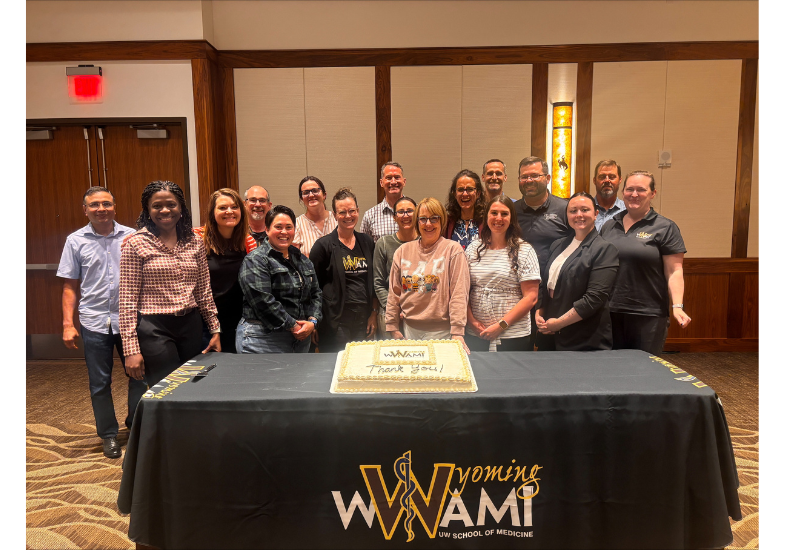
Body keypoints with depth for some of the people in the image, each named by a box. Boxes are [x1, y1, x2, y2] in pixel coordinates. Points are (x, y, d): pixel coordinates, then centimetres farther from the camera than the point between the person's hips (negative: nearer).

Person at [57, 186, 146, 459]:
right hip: (94, 322, 0)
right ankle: (109, 434, 27)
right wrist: (68, 324, 0)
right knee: (99, 382, 10)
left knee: (140, 375, 8)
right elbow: (70, 286, 5)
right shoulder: (75, 241, 3)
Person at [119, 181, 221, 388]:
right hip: (154, 329, -4)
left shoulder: (195, 242, 6)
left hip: (191, 325, 5)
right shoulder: (136, 243, -6)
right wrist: (131, 349, -10)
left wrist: (215, 329, 10)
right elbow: (127, 300, -7)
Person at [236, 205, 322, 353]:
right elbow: (263, 301, -18)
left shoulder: (303, 260, 15)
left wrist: (312, 321, -4)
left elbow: (316, 294, 14)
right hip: (263, 339, -6)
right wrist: (292, 326, -15)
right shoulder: (255, 260, -8)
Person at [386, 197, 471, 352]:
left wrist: (457, 333, -14)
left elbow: (459, 294, -9)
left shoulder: (453, 250, -4)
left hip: (441, 331, -3)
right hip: (409, 330, 3)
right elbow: (394, 293, 10)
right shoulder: (403, 251, 8)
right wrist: (393, 329, 7)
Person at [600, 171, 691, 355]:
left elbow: (674, 272, -5)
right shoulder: (609, 226, 11)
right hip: (610, 312, 4)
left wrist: (677, 306, -17)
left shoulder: (665, 228, -1)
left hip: (648, 315, -3)